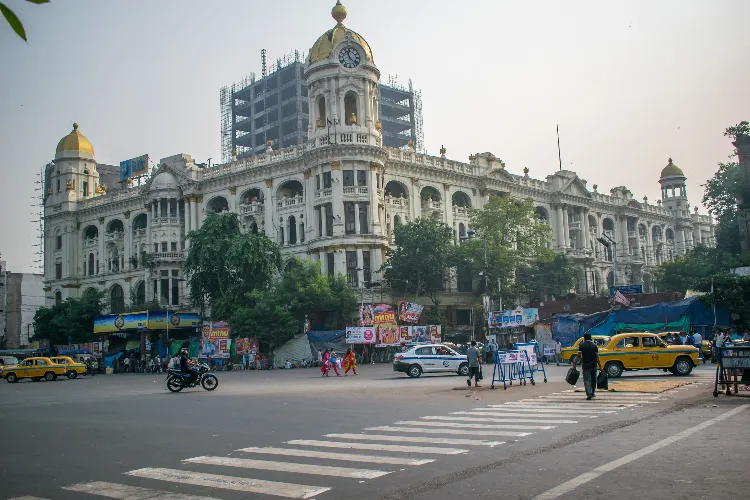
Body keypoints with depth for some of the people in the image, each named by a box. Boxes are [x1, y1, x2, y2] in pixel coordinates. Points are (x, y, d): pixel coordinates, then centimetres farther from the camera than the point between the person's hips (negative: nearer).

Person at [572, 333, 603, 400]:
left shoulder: (581, 345, -2)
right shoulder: (594, 346, 5)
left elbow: (579, 356, -8)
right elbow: (597, 357, 0)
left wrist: (574, 364, -3)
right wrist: (600, 367, 2)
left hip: (585, 365, -3)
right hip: (594, 365, 3)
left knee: (586, 380, -2)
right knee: (593, 379, 18)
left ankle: (589, 394, -19)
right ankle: (593, 393, 30)